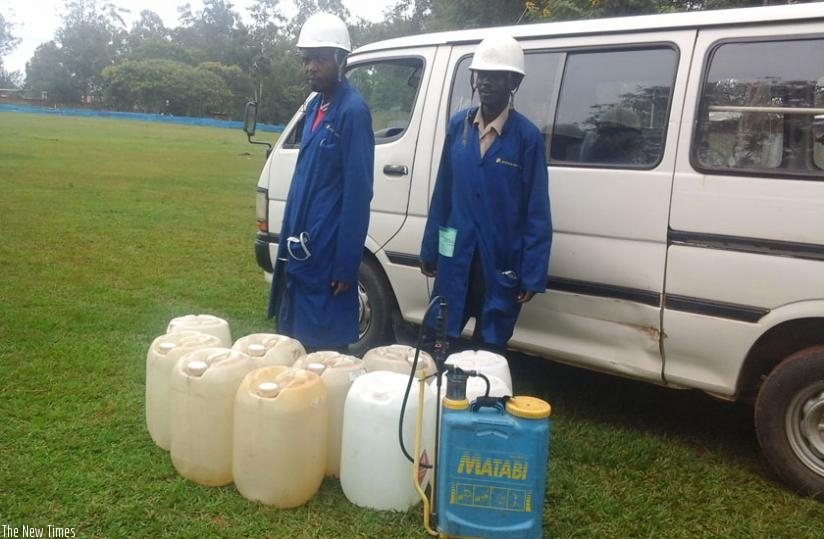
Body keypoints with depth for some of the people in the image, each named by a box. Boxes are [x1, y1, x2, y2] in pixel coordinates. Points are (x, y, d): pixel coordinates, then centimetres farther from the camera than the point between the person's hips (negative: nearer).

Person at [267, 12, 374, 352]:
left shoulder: (352, 111, -15)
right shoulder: (315, 106, 11)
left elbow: (358, 193, -18)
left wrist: (346, 265, -18)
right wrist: (290, 242, 17)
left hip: (327, 255, -9)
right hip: (300, 250, 9)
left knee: (324, 349, 1)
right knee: (294, 339, 18)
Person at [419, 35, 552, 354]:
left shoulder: (527, 136, -8)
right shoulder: (458, 125, 3)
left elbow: (537, 212, -8)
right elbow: (442, 192, 8)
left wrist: (532, 274, -10)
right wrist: (429, 250, 9)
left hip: (501, 261, -3)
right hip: (455, 256, 3)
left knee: (489, 349, 11)